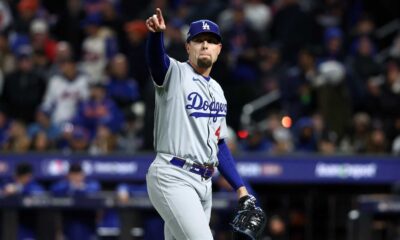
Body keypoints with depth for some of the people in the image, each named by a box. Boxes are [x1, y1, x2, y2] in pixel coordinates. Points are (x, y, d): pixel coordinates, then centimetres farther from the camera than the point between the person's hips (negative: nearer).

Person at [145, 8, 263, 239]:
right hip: (173, 178, -7)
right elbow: (156, 58, -25)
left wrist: (241, 189, 16)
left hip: (203, 183, 7)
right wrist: (157, 33, -47)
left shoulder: (217, 90, 19)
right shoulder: (174, 73, -1)